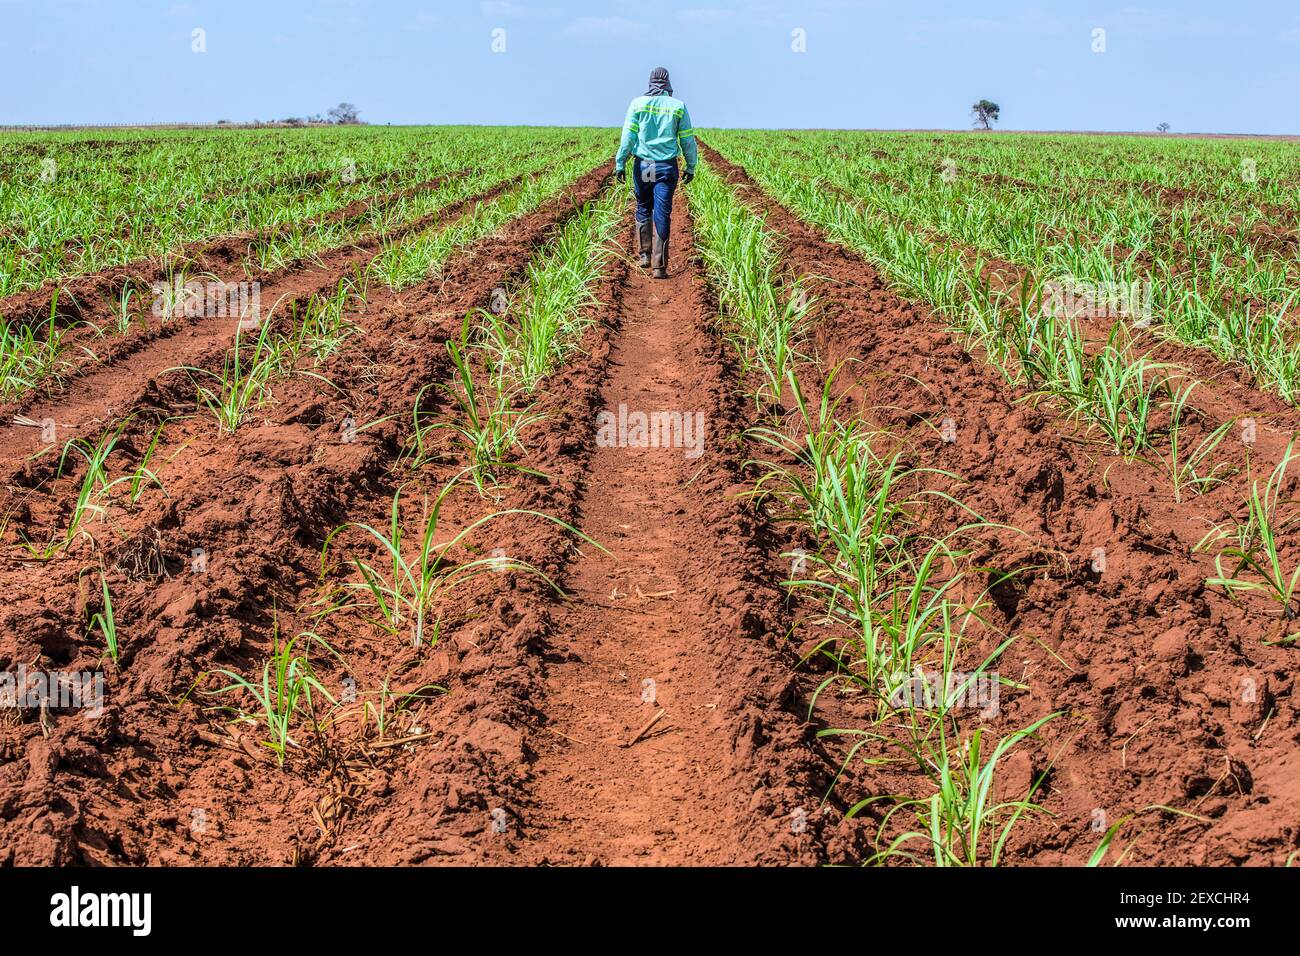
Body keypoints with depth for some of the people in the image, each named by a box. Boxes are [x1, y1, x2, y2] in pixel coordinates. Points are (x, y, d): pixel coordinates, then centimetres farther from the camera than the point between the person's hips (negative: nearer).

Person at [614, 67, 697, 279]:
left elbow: (627, 136, -3)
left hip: (642, 165, 1)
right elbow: (688, 140, 6)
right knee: (662, 215, -2)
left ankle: (645, 254, 21)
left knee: (643, 209, 19)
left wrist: (620, 164, 0)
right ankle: (659, 266, -4)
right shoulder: (678, 106, 4)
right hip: (667, 166, -1)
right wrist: (691, 167, 16)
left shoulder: (637, 103, 2)